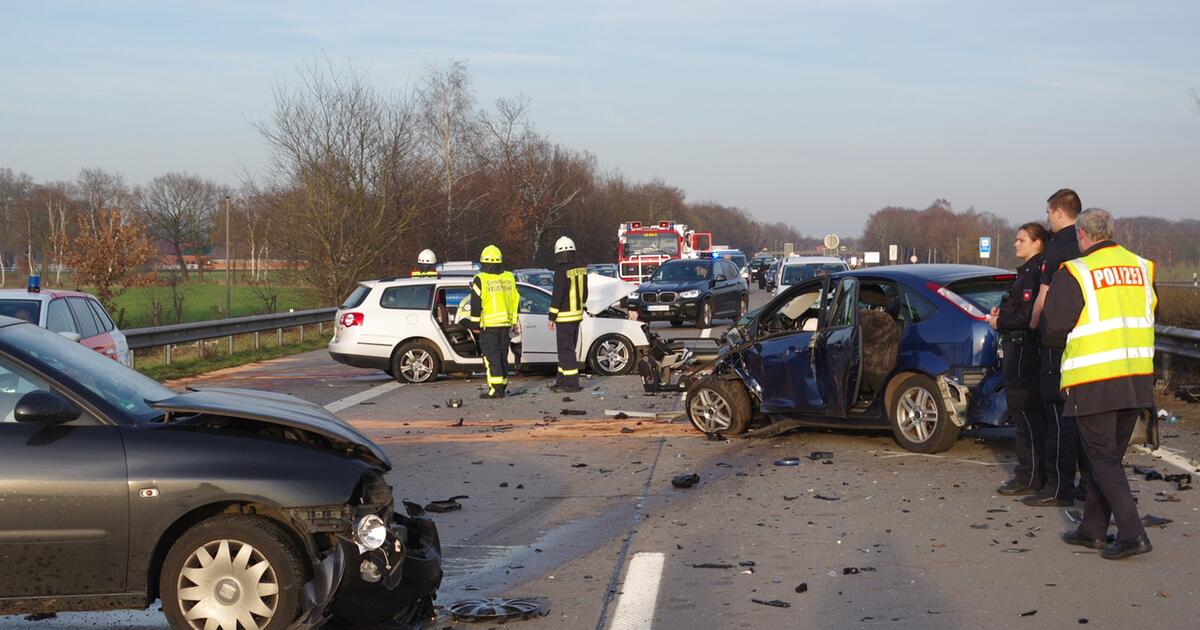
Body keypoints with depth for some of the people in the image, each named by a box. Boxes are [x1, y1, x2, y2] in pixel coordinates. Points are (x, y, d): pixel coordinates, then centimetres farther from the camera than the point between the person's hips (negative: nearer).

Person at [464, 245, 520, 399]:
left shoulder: (480, 280, -9)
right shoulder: (509, 278, 8)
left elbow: (476, 305, -8)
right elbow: (516, 301, 13)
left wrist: (474, 324, 2)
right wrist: (512, 324, 19)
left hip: (489, 324, -5)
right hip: (506, 324, 5)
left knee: (491, 357, -5)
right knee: (503, 356, 13)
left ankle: (496, 389, -12)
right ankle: (502, 385, 18)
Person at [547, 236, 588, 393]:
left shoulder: (562, 271, -18)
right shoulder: (581, 268, 6)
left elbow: (557, 295, -18)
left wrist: (552, 317, -12)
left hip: (564, 316, -8)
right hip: (577, 314, 8)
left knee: (566, 350, -3)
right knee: (567, 349, 15)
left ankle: (572, 383, -2)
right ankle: (561, 381, 22)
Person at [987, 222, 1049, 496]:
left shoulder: (1035, 272, -16)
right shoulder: (1027, 271, 17)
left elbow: (1029, 314, -22)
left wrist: (999, 322, -11)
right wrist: (1001, 312, 7)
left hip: (1024, 349, -11)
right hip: (1018, 347, 11)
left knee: (1025, 414, -6)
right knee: (1031, 415, 14)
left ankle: (1029, 478, -2)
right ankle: (1035, 474, 21)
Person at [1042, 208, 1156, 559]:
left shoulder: (1074, 274, -9)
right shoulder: (1141, 268, 8)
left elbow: (1052, 334, -7)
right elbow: (1148, 316, 17)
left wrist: (1068, 344, 14)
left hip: (1094, 383, -6)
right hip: (1138, 381, 6)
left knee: (1104, 460, 0)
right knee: (1108, 457, 16)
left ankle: (1132, 534, -9)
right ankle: (1093, 530, 22)